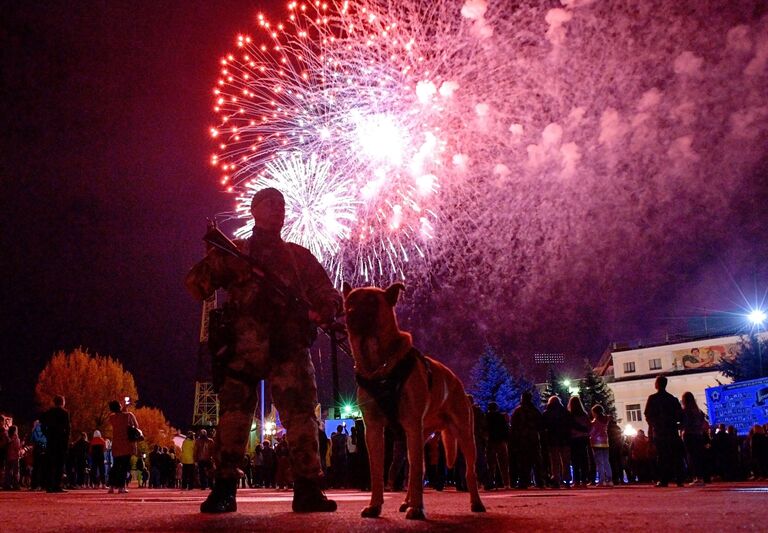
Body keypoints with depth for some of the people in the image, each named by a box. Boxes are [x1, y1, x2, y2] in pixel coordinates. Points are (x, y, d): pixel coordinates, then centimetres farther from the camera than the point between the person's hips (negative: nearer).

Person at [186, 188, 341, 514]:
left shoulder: (300, 256, 23)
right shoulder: (233, 252, 18)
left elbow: (329, 296, 19)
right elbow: (197, 282, 8)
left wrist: (324, 311, -4)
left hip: (290, 345, 1)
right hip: (245, 344, -1)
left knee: (301, 413, -6)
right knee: (234, 411, -9)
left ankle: (307, 489, -3)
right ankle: (224, 489, -3)